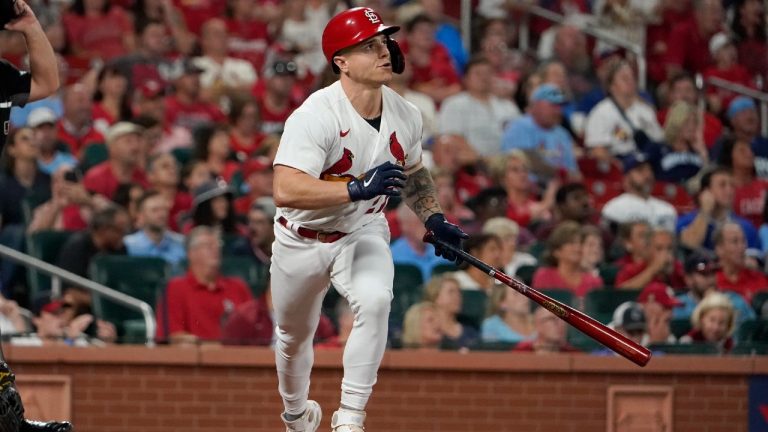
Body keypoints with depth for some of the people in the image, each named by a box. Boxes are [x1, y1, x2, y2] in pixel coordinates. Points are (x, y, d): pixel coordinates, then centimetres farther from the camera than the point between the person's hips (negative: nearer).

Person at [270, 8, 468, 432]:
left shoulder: (405, 116, -8)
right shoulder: (315, 116, -28)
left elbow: (413, 173, 15)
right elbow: (285, 190, -41)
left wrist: (434, 219, 0)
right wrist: (359, 189, -47)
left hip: (363, 233, 2)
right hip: (302, 241, -2)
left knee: (375, 300, -29)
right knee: (293, 335, 17)